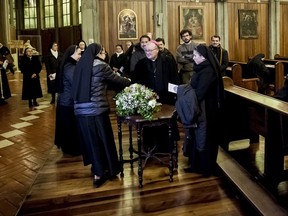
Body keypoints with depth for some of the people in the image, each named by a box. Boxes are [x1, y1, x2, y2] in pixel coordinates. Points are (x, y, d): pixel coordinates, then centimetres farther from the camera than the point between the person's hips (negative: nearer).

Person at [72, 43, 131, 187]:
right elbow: (116, 80, 0)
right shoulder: (100, 66, -9)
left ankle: (96, 168, 31)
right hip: (96, 110, -6)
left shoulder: (80, 66, 9)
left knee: (90, 140, 17)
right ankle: (99, 174, 18)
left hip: (80, 110, 6)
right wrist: (128, 82, 21)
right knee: (102, 140, 8)